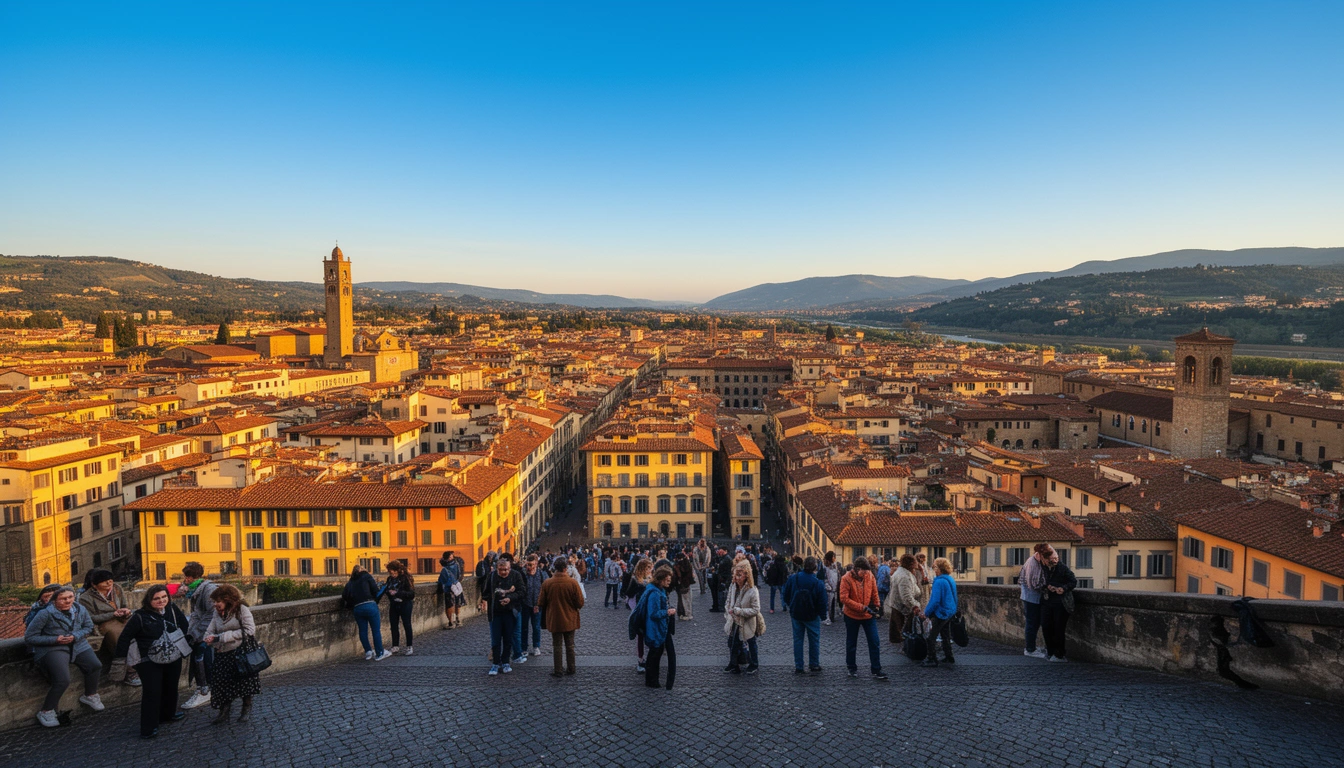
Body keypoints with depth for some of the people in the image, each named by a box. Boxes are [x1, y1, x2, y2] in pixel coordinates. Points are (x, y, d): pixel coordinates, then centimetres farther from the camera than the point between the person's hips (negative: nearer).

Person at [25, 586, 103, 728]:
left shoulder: (80, 610, -3)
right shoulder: (45, 614, -15)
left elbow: (88, 627, 9)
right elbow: (29, 637, -9)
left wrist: (75, 636, -12)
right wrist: (55, 639, -19)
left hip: (77, 645, 5)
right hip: (52, 648, -4)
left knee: (95, 665, -17)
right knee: (63, 680, -24)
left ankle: (90, 696, 12)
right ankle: (46, 711, 2)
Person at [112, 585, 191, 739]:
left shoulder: (173, 610, -4)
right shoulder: (140, 616, -17)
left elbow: (184, 626, 9)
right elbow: (126, 636, -10)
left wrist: (187, 646, 12)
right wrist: (120, 655, -9)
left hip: (174, 658, 5)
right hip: (149, 662, -5)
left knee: (171, 688, 19)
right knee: (152, 692, -8)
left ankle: (168, 713, 42)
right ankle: (148, 728, 3)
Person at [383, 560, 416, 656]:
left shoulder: (405, 578, -16)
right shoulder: (390, 579, 2)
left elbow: (411, 593, -21)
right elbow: (387, 590, 18)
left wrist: (397, 593, -28)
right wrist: (384, 589, -6)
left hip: (405, 604, -6)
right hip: (394, 605, 6)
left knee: (407, 625, 0)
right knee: (393, 626, 9)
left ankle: (410, 647, 8)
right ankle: (395, 646, 20)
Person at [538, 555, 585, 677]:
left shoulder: (547, 583, -12)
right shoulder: (572, 583, -15)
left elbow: (541, 603, -2)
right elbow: (580, 603, -11)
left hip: (554, 620, 0)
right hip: (570, 620, 0)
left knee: (557, 645, 10)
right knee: (570, 645, 14)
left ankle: (558, 671, 13)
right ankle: (570, 668, 22)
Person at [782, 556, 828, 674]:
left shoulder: (792, 579, -12)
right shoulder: (818, 584, -20)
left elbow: (786, 596, -3)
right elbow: (822, 604, -16)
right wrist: (821, 613, 4)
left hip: (796, 614, 2)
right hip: (812, 616, -2)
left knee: (797, 639, 13)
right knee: (814, 640, 15)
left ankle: (798, 667, 16)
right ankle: (814, 666, 24)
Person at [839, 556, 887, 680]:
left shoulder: (870, 575, -6)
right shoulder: (846, 579, -18)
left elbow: (874, 592, 8)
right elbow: (844, 598, -22)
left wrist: (876, 605, 2)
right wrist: (863, 608, -24)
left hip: (868, 615, 3)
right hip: (852, 615, -3)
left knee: (874, 642, 0)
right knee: (851, 643, 11)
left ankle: (876, 670, 8)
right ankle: (852, 668, 27)